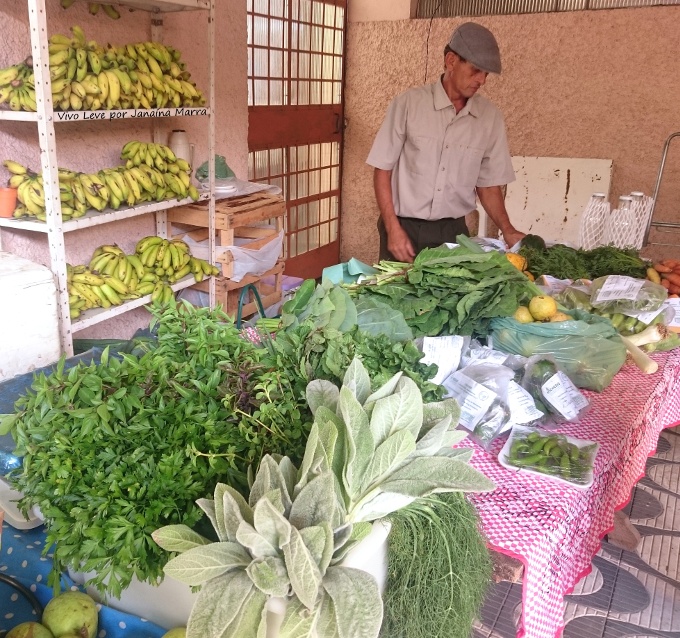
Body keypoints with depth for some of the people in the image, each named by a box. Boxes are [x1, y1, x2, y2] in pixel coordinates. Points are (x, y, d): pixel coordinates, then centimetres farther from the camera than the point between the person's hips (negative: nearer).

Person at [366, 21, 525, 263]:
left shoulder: (490, 117, 1)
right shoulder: (409, 103, -8)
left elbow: (488, 184, 9)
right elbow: (383, 170, -5)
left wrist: (507, 229, -5)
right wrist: (393, 228, -13)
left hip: (453, 231, 3)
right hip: (405, 228, -2)